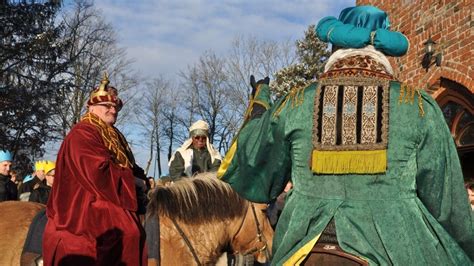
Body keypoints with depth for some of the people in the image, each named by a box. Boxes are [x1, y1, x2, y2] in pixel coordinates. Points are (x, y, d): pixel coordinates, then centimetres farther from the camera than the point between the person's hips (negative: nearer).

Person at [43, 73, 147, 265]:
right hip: (87, 207, -10)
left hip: (106, 203, 10)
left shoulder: (114, 136, 21)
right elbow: (98, 172, -20)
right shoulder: (82, 133, -7)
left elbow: (129, 168, 22)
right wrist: (136, 183, -11)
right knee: (127, 231, -27)